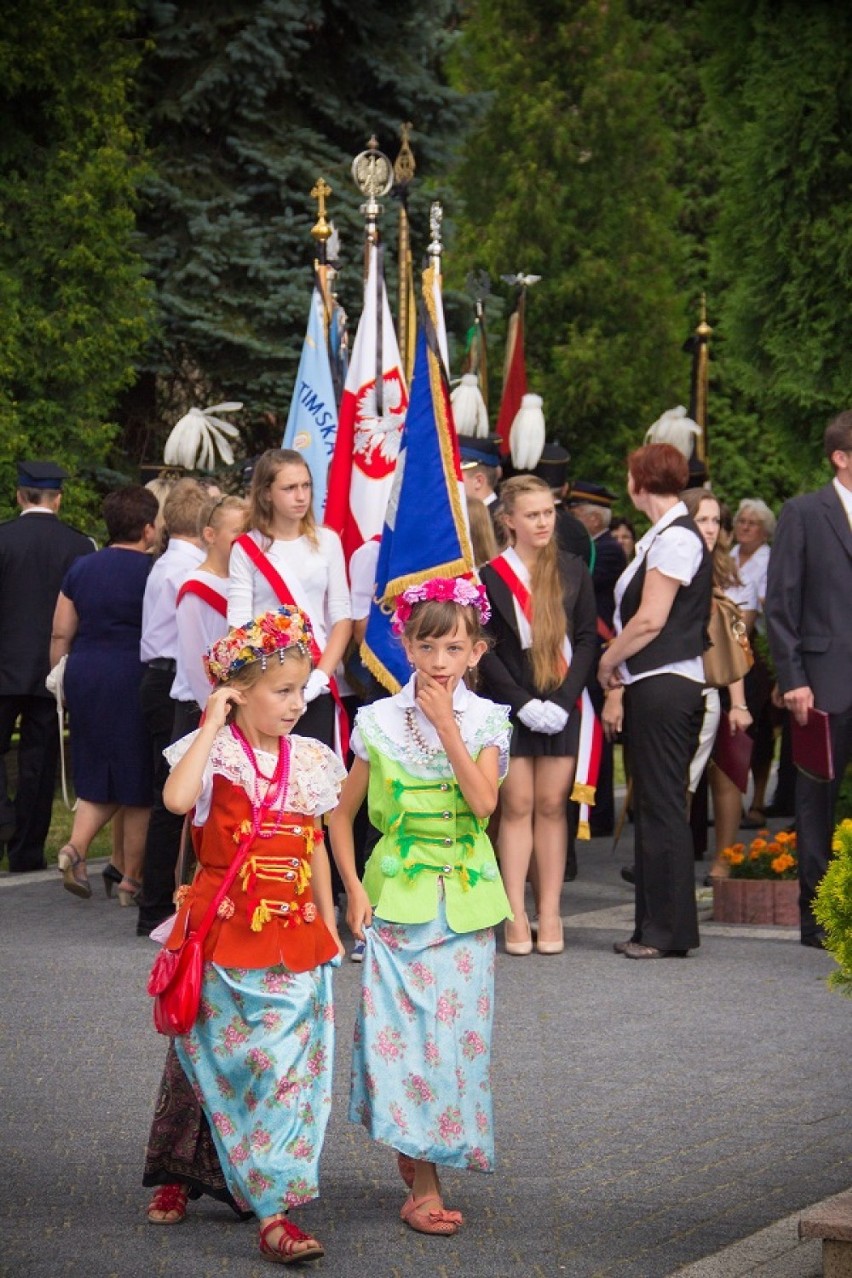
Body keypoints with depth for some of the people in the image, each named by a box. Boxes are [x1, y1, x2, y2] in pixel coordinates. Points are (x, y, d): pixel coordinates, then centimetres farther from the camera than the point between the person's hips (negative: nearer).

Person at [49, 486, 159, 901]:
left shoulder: (81, 568, 8)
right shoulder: (151, 571, -8)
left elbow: (60, 634, 10)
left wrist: (60, 680, 18)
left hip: (85, 677, 5)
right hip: (135, 680, -5)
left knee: (98, 778, 18)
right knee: (138, 786, 6)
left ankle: (75, 847, -4)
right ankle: (131, 881, 10)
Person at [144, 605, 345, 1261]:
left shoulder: (309, 760, 8)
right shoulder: (215, 751, -7)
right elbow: (177, 797, -30)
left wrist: (329, 924, 16)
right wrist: (212, 723, -21)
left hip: (294, 936, 4)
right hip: (225, 932, -4)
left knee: (288, 1066, 0)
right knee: (217, 1057, 5)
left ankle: (272, 1210, 6)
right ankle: (181, 1174, 23)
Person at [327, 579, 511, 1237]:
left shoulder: (486, 721, 1)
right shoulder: (379, 722, 0)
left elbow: (484, 801, -15)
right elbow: (342, 813, 7)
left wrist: (446, 724, -16)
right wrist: (354, 889, -2)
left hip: (464, 902, 1)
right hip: (397, 898, 0)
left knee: (455, 1027, 0)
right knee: (398, 1029, -6)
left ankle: (419, 1166, 17)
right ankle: (424, 1186, 1)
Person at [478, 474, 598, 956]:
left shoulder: (574, 571, 6)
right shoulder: (490, 576, 1)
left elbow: (587, 640, 4)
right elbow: (485, 650, -2)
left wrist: (563, 700, -8)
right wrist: (523, 703, -10)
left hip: (563, 707, 1)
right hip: (511, 707, -1)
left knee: (552, 806, 1)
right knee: (517, 806, -2)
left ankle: (551, 915, 3)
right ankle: (516, 915, -1)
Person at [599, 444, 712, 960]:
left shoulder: (676, 538, -12)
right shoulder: (661, 536, 18)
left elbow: (649, 620, -17)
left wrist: (608, 662, -3)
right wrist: (619, 687, 14)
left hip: (665, 686, -10)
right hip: (651, 688, 10)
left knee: (662, 808, -6)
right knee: (652, 807, 12)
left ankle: (670, 931, -2)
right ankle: (654, 927, 17)